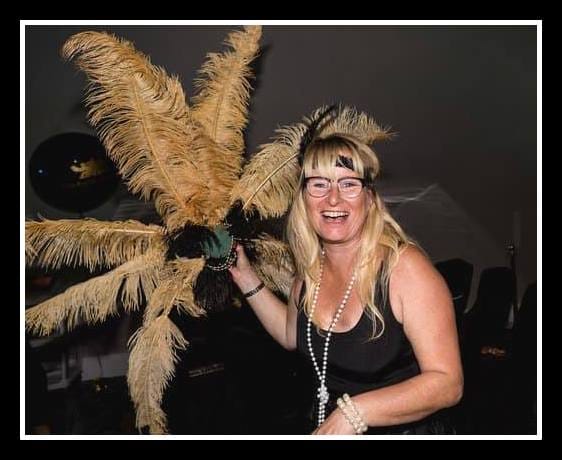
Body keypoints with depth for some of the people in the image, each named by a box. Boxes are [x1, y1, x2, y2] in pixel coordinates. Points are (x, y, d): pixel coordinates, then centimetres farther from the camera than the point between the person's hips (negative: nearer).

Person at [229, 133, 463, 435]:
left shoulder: (404, 266, -20)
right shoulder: (310, 267, -3)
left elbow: (447, 382, -19)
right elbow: (291, 335, 14)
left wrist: (354, 412, -26)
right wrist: (245, 276, 7)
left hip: (404, 431, -4)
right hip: (325, 426, 4)